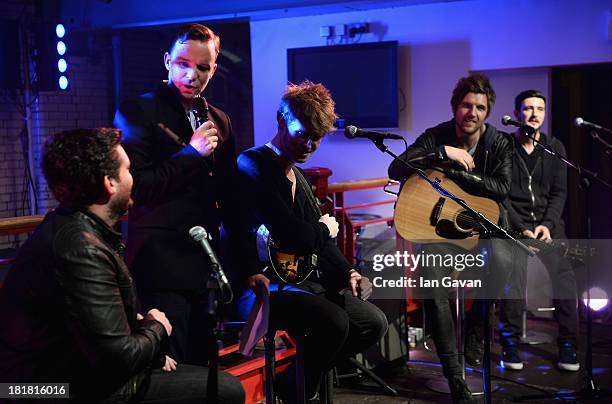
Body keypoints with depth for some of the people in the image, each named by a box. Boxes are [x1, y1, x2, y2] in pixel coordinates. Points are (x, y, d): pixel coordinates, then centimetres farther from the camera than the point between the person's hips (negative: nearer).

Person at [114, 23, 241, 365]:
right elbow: (134, 188, -12)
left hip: (206, 265, 6)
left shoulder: (219, 120, 14)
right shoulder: (137, 113, -4)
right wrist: (192, 152, -14)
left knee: (201, 364, 11)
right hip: (162, 267, -6)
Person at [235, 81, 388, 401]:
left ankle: (301, 374, 14)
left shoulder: (298, 176, 17)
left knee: (374, 323, 4)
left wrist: (348, 273, 4)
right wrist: (324, 229, -2)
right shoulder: (252, 166, -13)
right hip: (260, 286, -9)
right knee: (333, 321, -30)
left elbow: (319, 241, 21)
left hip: (300, 281, 10)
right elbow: (293, 237, -23)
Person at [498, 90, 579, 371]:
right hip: (513, 224, -3)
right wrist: (522, 230, -12)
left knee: (564, 274, -16)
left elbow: (559, 192, 8)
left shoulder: (555, 148, 11)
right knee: (515, 267, -24)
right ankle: (510, 342, -9)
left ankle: (568, 343, -2)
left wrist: (548, 224, -8)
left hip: (548, 224, 3)